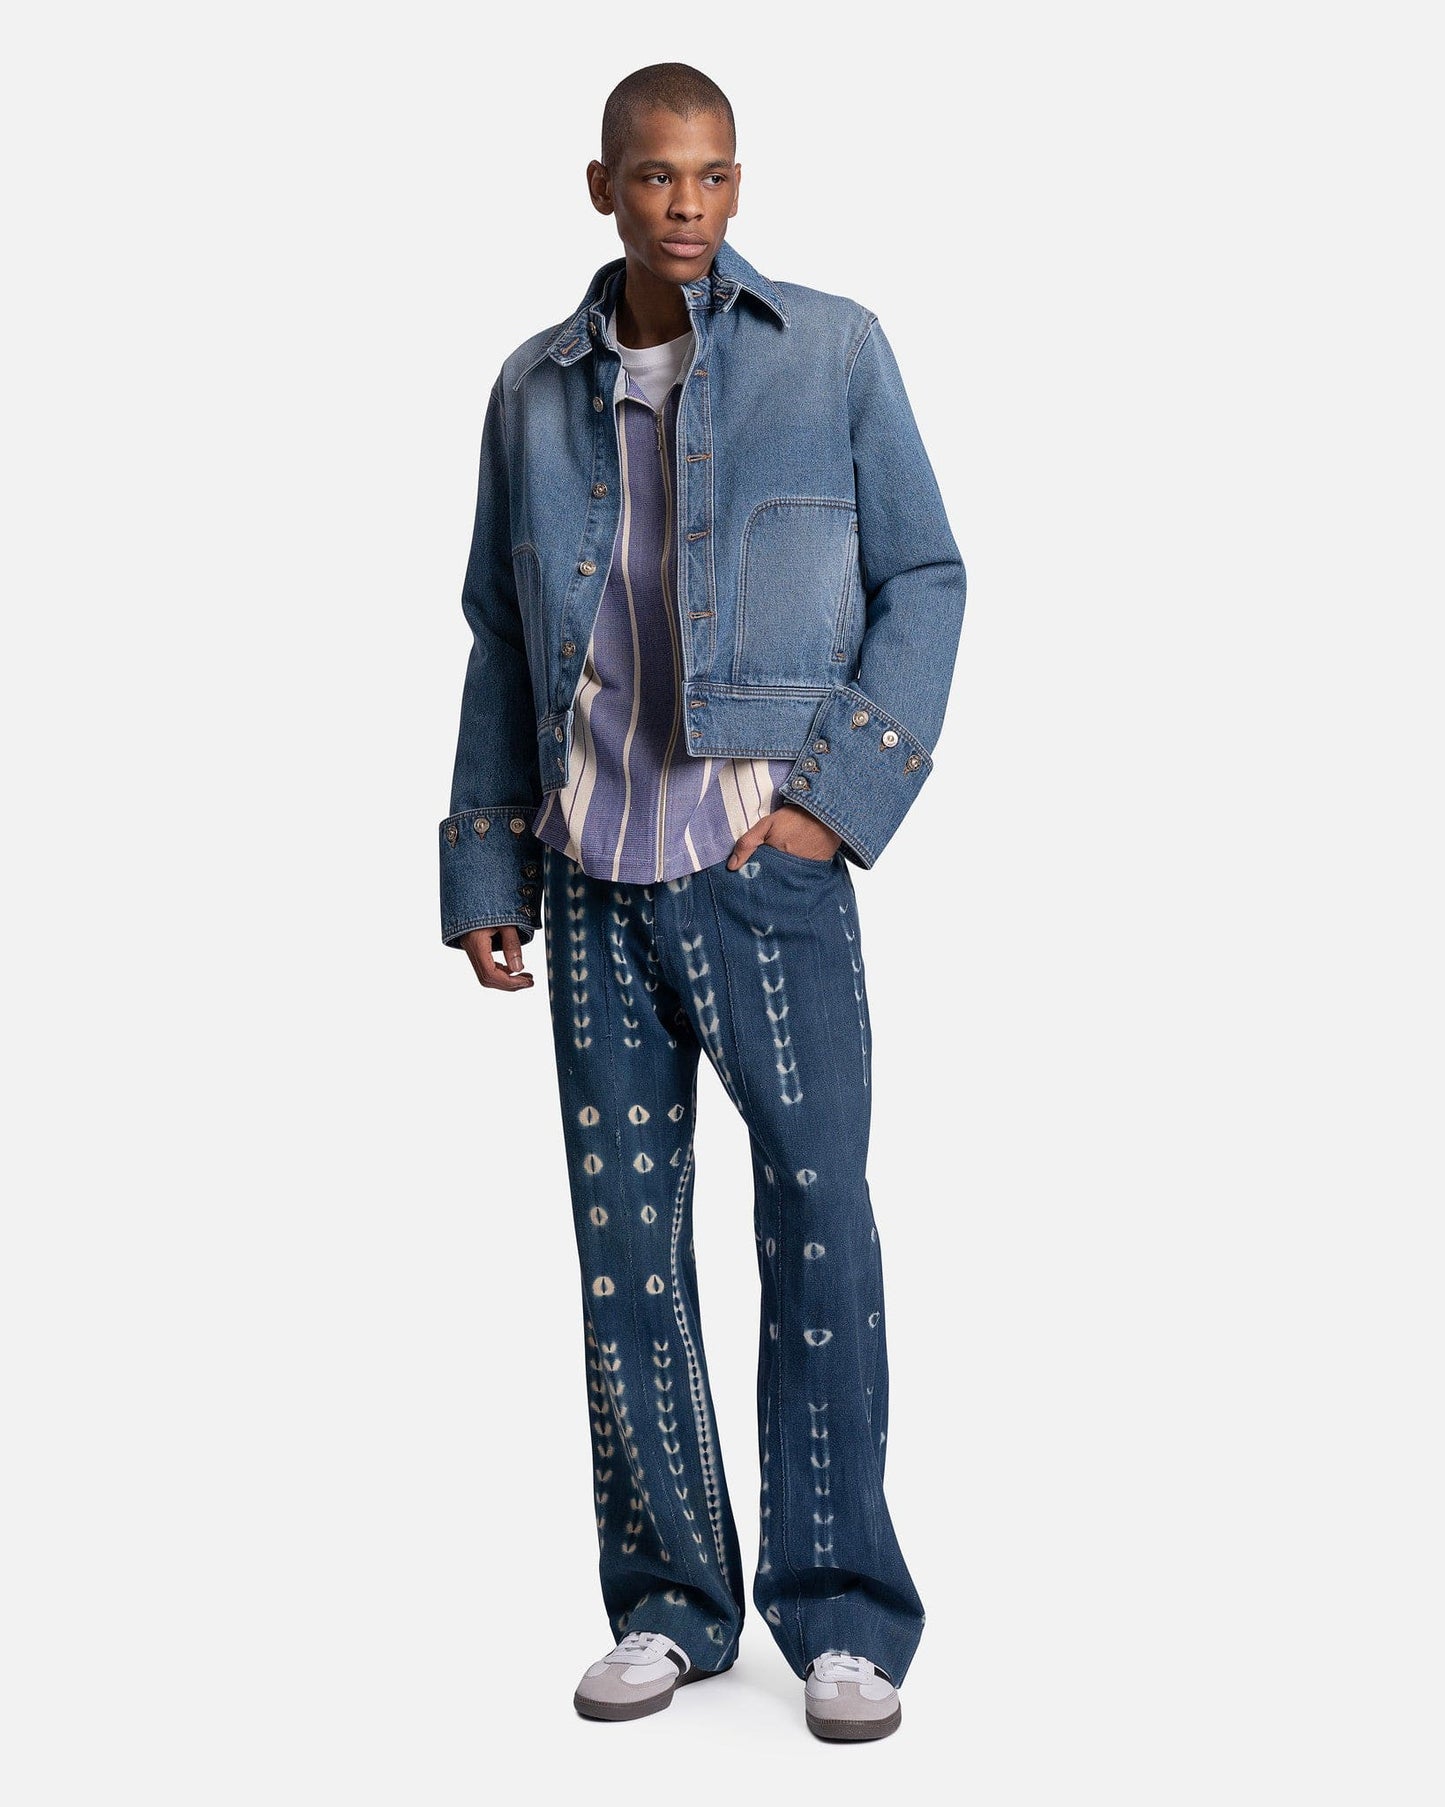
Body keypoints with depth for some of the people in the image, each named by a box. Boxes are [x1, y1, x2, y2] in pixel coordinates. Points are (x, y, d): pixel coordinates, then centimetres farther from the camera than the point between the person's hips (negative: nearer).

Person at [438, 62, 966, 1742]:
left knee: (819, 1220, -4)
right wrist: (484, 871, 10)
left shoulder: (834, 352, 3)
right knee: (624, 1240, 5)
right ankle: (668, 1603, 17)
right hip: (598, 873, 3)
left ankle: (844, 1616, 7)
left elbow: (924, 579, 2)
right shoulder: (535, 391, 11)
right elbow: (500, 641, 15)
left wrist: (840, 797, -9)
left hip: (769, 865, -3)